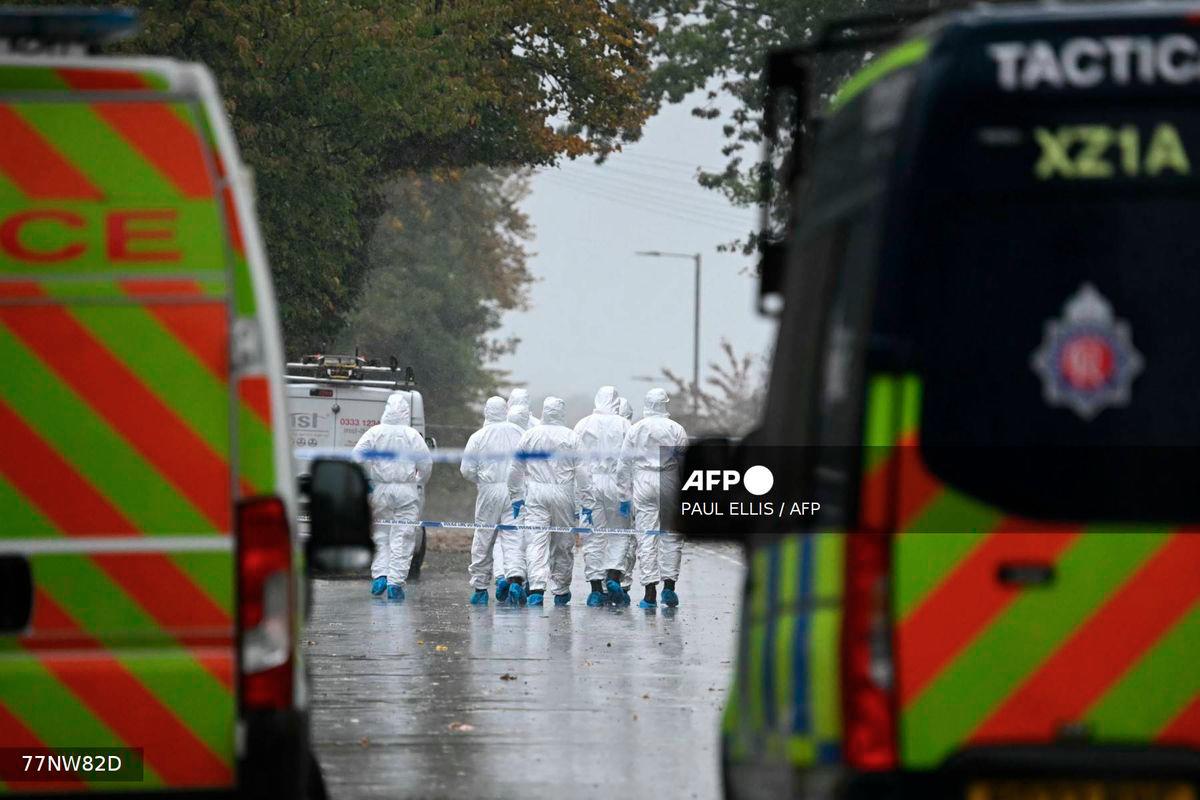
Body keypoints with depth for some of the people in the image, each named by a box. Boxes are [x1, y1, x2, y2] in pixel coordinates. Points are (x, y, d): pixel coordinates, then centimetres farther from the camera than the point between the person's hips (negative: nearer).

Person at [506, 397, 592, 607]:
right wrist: (586, 504, 1)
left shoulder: (530, 436, 3)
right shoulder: (571, 438, -3)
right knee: (563, 545, 11)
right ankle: (561, 591, 20)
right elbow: (582, 473, -3)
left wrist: (516, 497, 19)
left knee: (536, 543, -4)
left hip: (535, 495, 1)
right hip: (563, 494, 0)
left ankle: (536, 588, -20)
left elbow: (515, 469, 8)